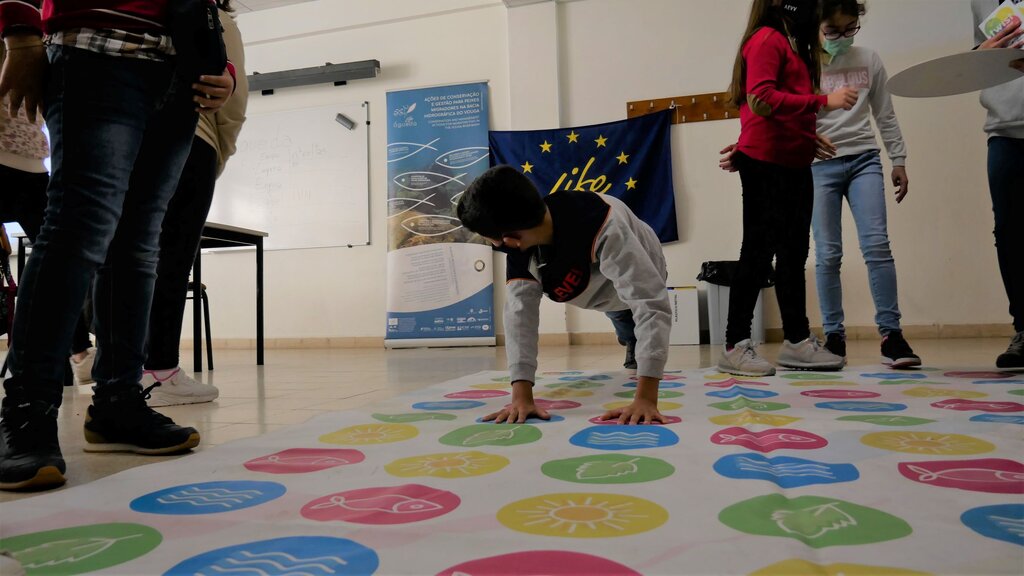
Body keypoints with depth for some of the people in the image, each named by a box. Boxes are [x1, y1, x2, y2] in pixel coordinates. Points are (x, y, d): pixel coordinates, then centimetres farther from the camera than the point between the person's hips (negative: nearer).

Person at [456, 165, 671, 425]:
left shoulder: (604, 231, -52)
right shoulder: (518, 244, -35)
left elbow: (651, 306, -56)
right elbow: (520, 310, -41)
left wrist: (646, 398, -64)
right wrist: (522, 395, -51)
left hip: (640, 285, -5)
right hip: (604, 290, 5)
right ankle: (635, 345, 63)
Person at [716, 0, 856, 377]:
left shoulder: (794, 44, 22)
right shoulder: (767, 39, -6)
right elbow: (761, 99, -19)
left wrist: (808, 137, 18)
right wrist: (823, 102, -19)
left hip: (794, 165, 9)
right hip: (766, 164, -9)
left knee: (793, 254, 9)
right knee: (759, 253, -8)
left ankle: (797, 341, 16)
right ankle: (735, 347, -2)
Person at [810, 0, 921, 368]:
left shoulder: (869, 61, 11)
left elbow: (885, 116, 15)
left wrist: (899, 161, 11)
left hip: (864, 159, 2)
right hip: (819, 164, -1)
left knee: (877, 244, -12)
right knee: (828, 254, -5)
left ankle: (891, 334, -9)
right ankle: (834, 335, 4)